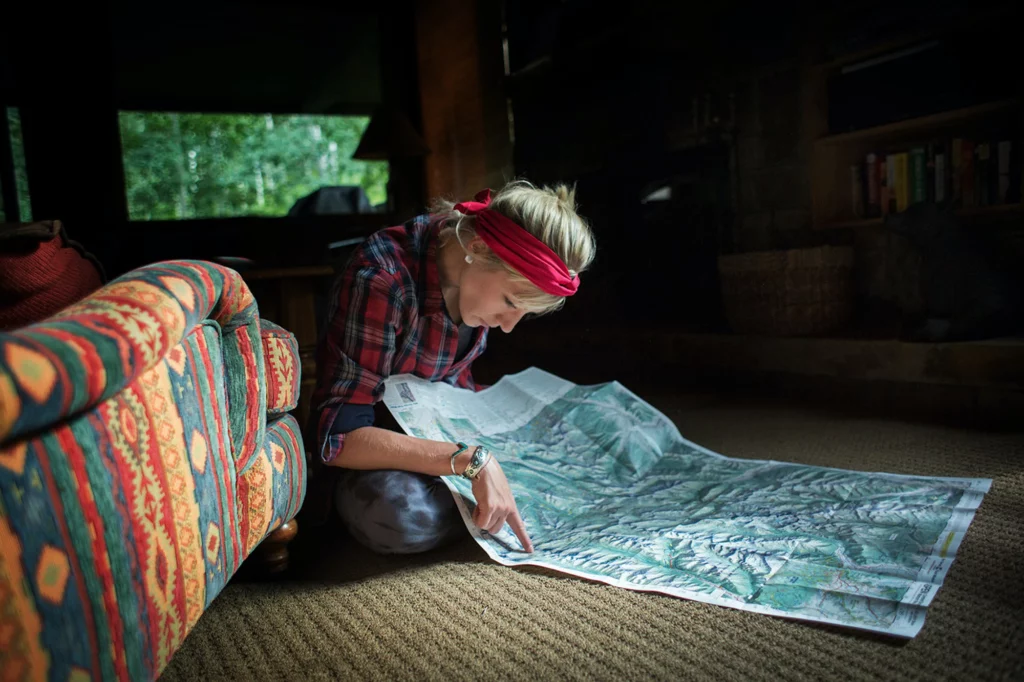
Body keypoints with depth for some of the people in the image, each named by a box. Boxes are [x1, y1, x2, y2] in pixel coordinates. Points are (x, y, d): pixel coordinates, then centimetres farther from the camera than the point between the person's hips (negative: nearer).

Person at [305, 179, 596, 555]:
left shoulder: (477, 276, -10)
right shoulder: (379, 280, -31)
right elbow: (339, 436, -35)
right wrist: (473, 461, -40)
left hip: (438, 424, 7)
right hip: (368, 453, -6)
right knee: (403, 514, -37)